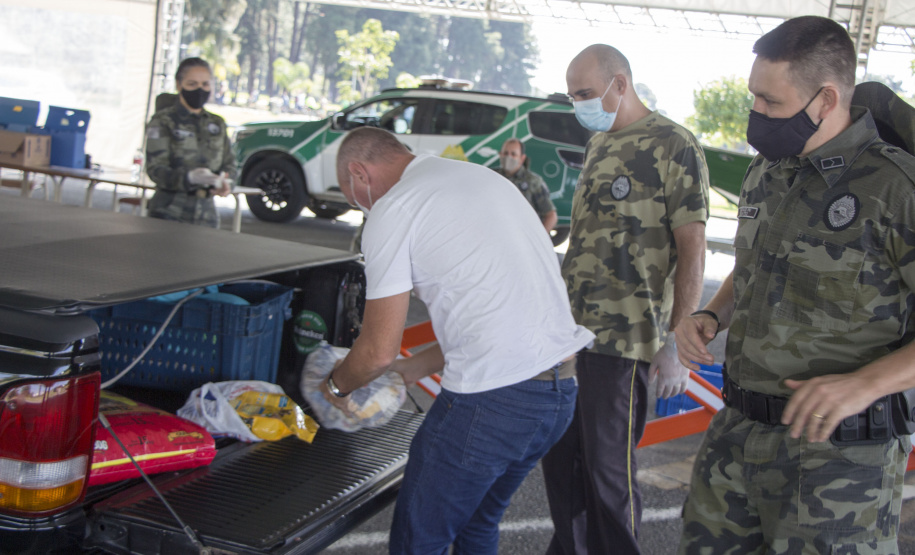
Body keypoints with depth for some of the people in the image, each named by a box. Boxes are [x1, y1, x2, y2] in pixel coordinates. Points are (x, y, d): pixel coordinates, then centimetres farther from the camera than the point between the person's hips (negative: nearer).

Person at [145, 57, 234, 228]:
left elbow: (229, 164, 13)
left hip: (207, 214, 4)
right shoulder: (162, 122, -2)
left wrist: (225, 181, -11)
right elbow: (155, 170, -11)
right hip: (169, 213, -4)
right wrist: (190, 177, -30)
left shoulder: (217, 124, 14)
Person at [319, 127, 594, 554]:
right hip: (562, 389, 9)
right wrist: (414, 368, 30)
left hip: (493, 401, -9)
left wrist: (336, 386, 16)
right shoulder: (485, 177, 20)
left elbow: (378, 351, -5)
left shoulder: (392, 211, -6)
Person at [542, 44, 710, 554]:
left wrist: (677, 341, -16)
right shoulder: (599, 145, 15)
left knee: (608, 466, 1)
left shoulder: (674, 146, -9)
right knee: (559, 455, 15)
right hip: (569, 327, 8)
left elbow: (692, 250, -12)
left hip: (622, 338, -8)